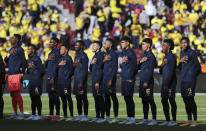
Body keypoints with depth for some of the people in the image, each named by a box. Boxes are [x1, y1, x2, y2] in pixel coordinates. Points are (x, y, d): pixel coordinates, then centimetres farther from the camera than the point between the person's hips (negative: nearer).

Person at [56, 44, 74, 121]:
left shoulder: (68, 58, -7)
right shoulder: (61, 58, 17)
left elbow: (70, 70, -9)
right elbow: (57, 69, 15)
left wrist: (67, 79, -11)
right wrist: (59, 64, -4)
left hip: (66, 81, -8)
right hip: (60, 82, 8)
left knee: (68, 98, -7)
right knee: (63, 99, 10)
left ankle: (71, 116, -5)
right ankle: (65, 116, 15)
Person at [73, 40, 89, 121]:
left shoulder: (83, 56, -12)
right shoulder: (76, 56, 17)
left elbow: (85, 70, -16)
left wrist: (81, 82, -20)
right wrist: (74, 65, 4)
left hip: (82, 80, -9)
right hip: (76, 80, 9)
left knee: (84, 98, -5)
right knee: (78, 98, 12)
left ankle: (86, 116, -2)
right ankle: (79, 115, 18)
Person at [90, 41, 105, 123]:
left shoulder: (101, 55, -11)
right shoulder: (95, 56, 18)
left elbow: (100, 69, -17)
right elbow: (91, 69, 21)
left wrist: (97, 82, -21)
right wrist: (91, 63, -2)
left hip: (98, 81, -9)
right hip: (94, 81, 9)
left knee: (100, 98, -7)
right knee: (96, 98, 11)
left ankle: (102, 117, -4)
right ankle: (97, 116, 16)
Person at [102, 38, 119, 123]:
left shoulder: (113, 54, -9)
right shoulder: (106, 54, 18)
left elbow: (115, 68, -14)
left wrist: (111, 80, -19)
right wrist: (104, 60, -4)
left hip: (111, 79, -9)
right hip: (105, 79, 9)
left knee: (113, 97, -6)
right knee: (107, 98, 11)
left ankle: (116, 118, -5)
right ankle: (107, 117, 16)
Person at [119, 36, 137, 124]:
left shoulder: (131, 53, -11)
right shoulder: (124, 52, 17)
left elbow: (133, 66, -15)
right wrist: (122, 62, 0)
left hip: (129, 79, -9)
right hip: (124, 79, 9)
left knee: (129, 98, -6)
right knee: (126, 98, 12)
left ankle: (132, 118, -2)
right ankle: (129, 118, 18)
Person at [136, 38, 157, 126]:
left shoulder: (150, 55, -11)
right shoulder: (144, 55, 16)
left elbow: (150, 70, -15)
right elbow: (139, 67, 19)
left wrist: (146, 82, -19)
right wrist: (140, 61, -3)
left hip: (148, 82, -9)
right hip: (142, 81, 9)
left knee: (150, 100, -6)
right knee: (144, 101, 11)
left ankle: (154, 120, -3)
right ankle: (145, 119, 16)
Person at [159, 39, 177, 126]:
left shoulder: (171, 56, -11)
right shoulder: (165, 57, 18)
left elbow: (171, 71, -17)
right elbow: (161, 72, 22)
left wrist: (167, 84, -19)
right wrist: (161, 66, 0)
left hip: (170, 84, -9)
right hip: (164, 83, 9)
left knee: (172, 101, -5)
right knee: (164, 101, 9)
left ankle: (174, 121, -2)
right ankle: (167, 120, 14)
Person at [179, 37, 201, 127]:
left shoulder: (192, 53, -8)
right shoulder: (182, 53, 16)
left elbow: (198, 67, -8)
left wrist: (192, 75, -5)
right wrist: (180, 61, 0)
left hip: (190, 80, -8)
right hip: (183, 80, 8)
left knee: (190, 99, -8)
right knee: (185, 99, 9)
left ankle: (195, 120, -3)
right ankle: (189, 120, 16)